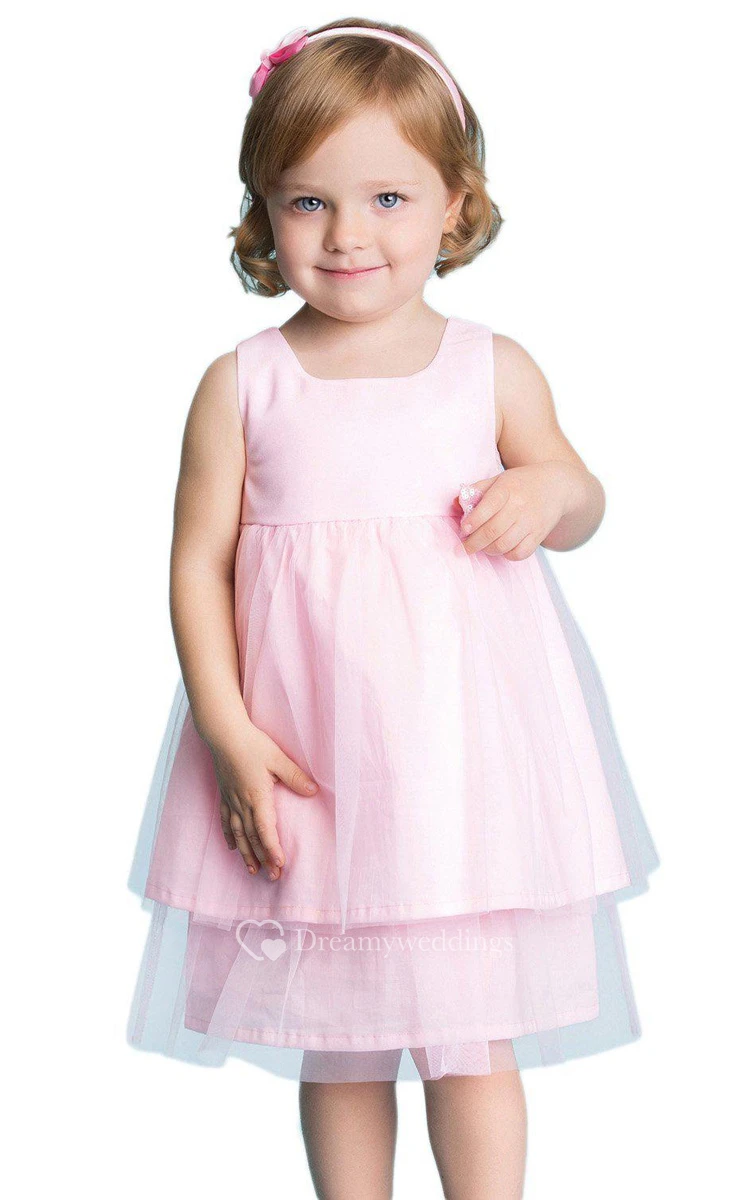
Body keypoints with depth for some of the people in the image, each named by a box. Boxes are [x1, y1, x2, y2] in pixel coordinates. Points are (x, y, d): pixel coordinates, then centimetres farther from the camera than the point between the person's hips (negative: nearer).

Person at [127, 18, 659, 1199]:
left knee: (473, 1033, 5)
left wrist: (553, 489, -8)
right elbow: (198, 566, -1)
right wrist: (228, 732, -10)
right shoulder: (242, 385, -1)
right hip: (308, 749, 0)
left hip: (465, 741, 0)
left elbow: (578, 501, 16)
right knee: (335, 1043, 13)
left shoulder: (493, 370, 2)